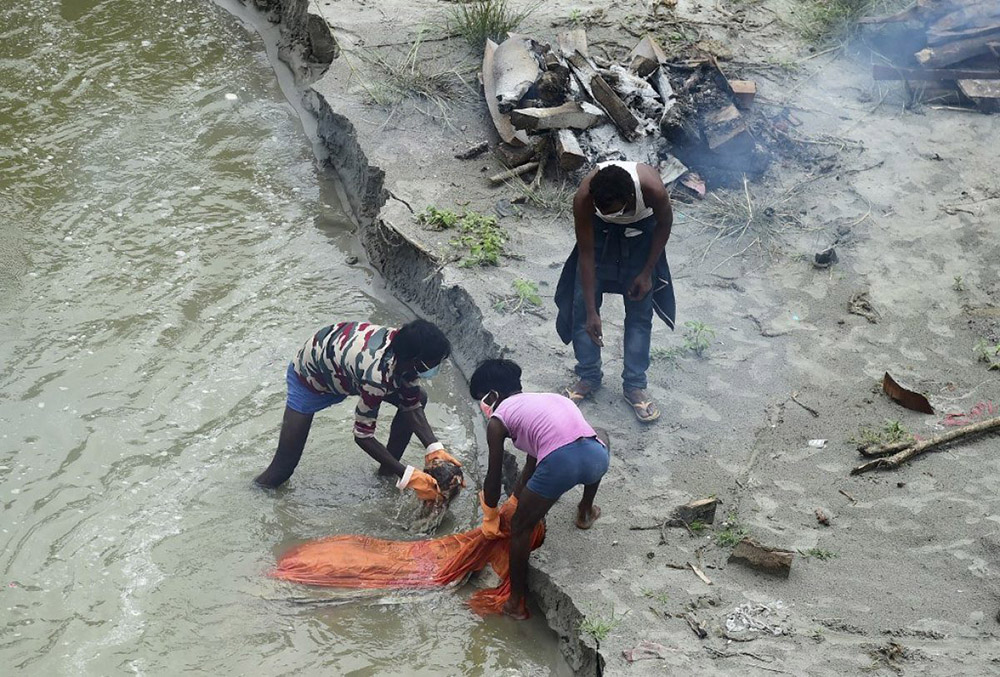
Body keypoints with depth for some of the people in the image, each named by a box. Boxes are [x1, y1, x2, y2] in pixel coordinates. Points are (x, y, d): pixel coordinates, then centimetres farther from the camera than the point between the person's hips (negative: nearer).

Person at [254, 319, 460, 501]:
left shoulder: (406, 348, -24)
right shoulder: (377, 376, -44)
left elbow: (411, 406, -10)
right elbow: (362, 435, -31)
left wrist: (434, 448, -22)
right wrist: (408, 475, -29)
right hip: (310, 377, -7)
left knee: (418, 399, 2)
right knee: (284, 465, -10)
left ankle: (388, 471, 16)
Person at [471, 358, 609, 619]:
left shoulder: (498, 419, 17)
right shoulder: (540, 399, 35)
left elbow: (494, 478, 22)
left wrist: (490, 516, 41)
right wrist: (514, 501, 55)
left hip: (561, 463, -5)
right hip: (598, 455, 5)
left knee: (520, 528, 19)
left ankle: (516, 602, 26)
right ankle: (585, 513, 57)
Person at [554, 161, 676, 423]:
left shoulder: (652, 188, -40)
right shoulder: (584, 198, -38)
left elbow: (665, 224, -16)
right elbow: (586, 255, -28)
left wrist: (648, 272, -12)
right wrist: (592, 312, -26)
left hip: (640, 232, -1)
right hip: (600, 233, 1)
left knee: (640, 311, 1)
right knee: (581, 304, 0)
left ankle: (634, 386, 13)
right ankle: (588, 377, 17)